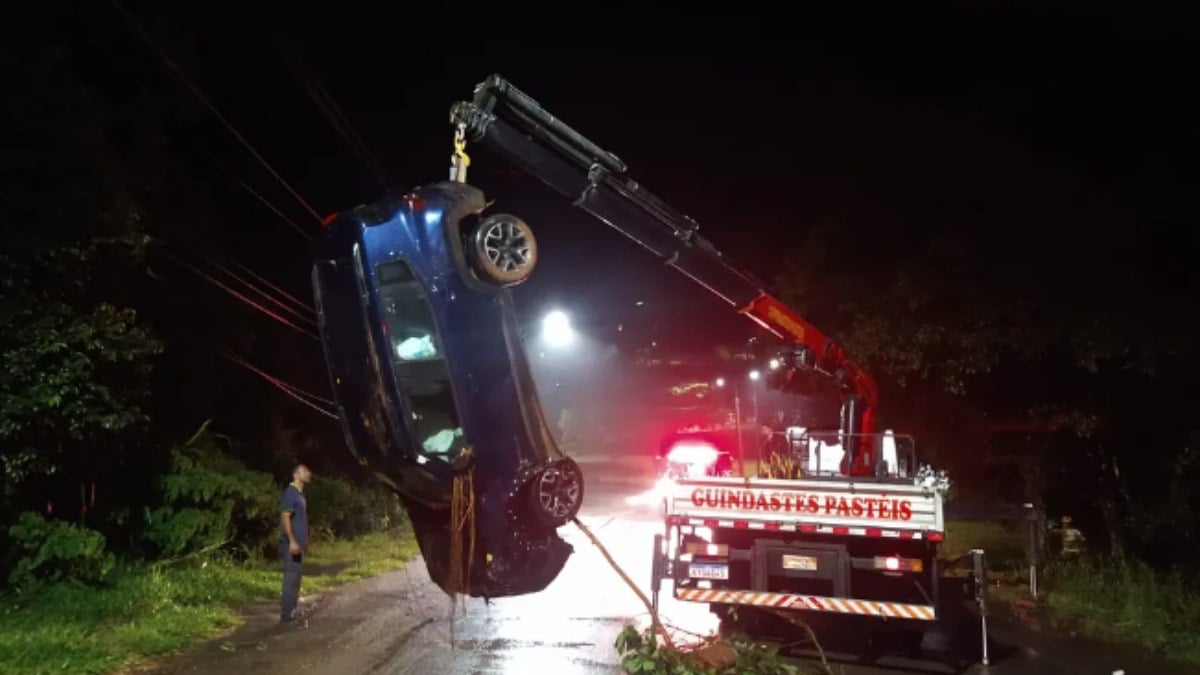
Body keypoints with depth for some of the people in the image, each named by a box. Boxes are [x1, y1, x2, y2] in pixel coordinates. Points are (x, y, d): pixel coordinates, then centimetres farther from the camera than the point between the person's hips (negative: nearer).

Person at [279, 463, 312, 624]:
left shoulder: (300, 493, 16)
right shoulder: (290, 492, -13)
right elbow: (285, 517, -20)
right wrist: (292, 541, -24)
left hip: (299, 543, 10)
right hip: (292, 544, -10)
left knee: (295, 580, 12)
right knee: (291, 579, -8)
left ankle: (291, 613, 18)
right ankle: (287, 615, -5)